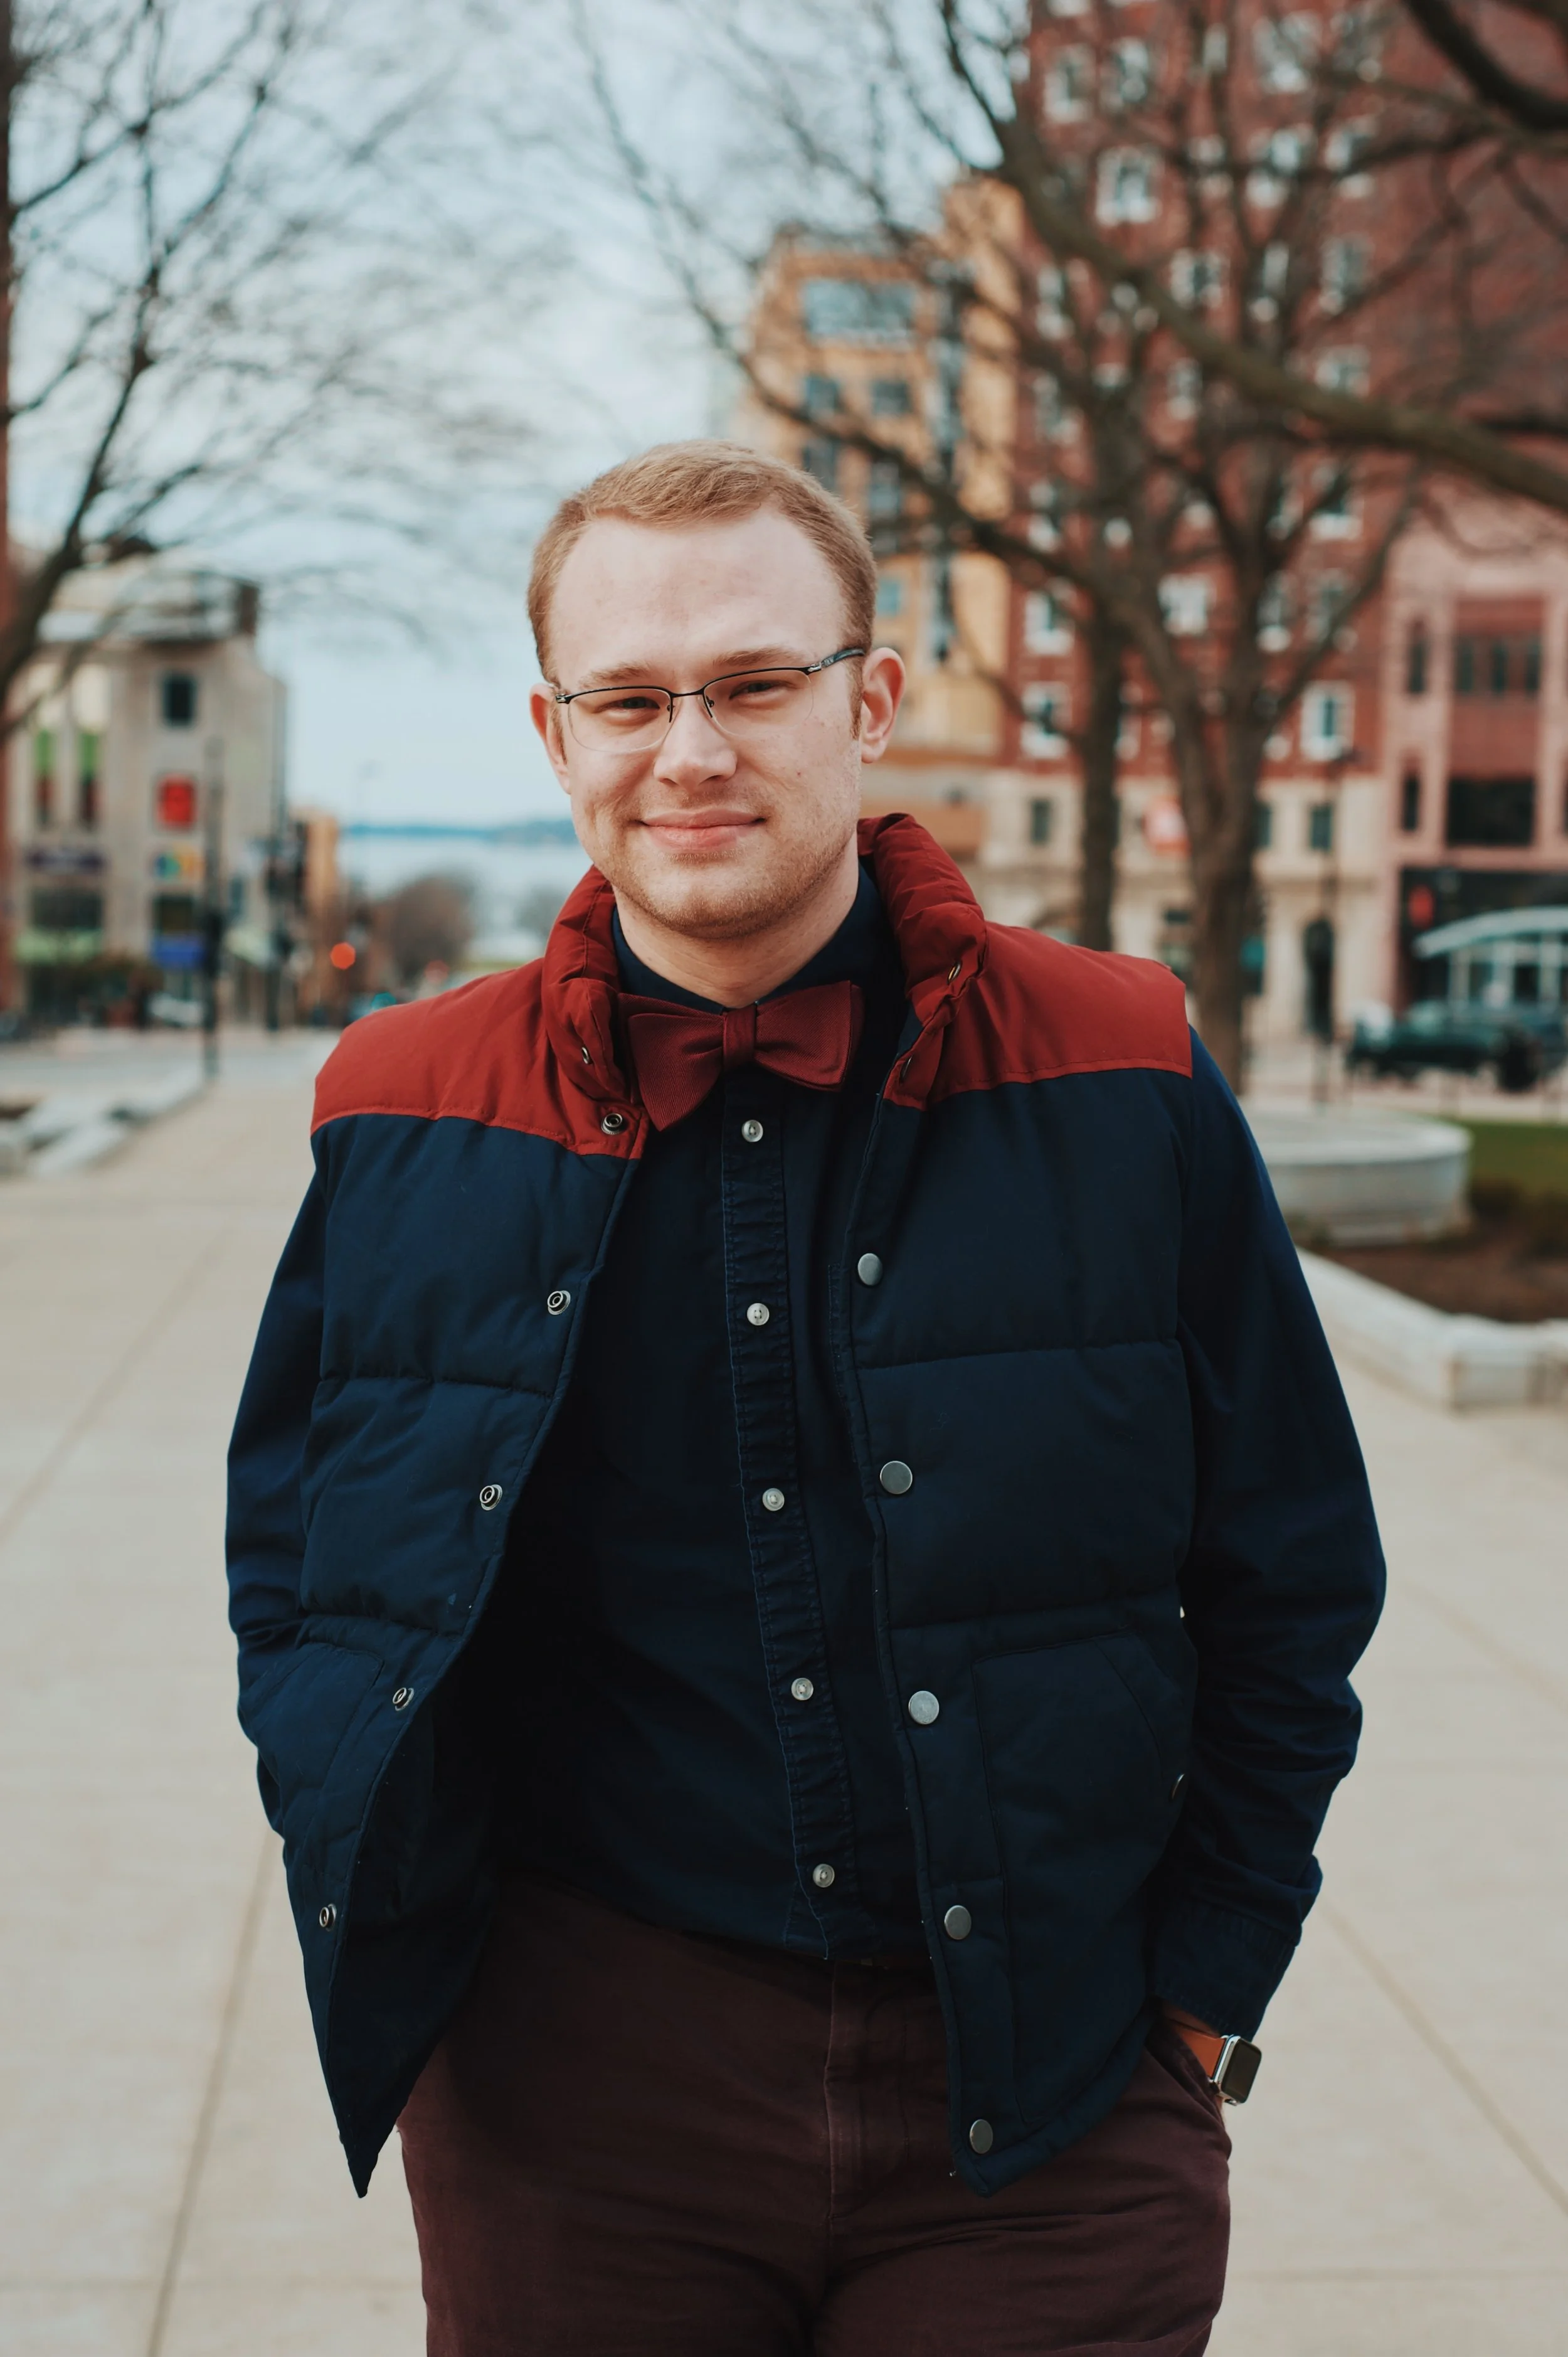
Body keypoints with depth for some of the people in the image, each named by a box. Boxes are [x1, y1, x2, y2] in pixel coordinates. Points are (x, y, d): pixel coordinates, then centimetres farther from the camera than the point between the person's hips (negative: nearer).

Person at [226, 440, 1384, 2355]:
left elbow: (1291, 1579, 4)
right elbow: (290, 1563, 12)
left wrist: (1204, 1983, 3)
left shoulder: (1122, 1086, -3)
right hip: (570, 2091, 1)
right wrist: (392, 1939, 3)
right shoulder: (410, 1119, -1)